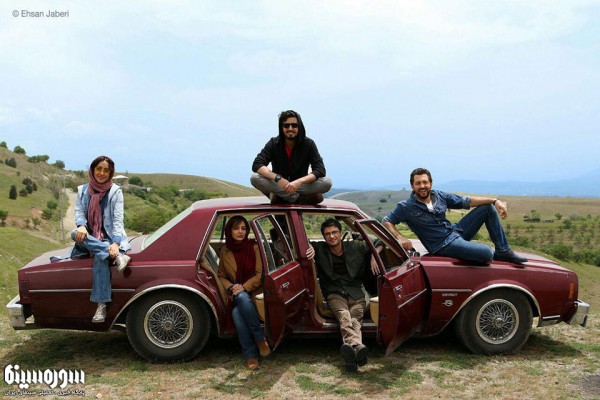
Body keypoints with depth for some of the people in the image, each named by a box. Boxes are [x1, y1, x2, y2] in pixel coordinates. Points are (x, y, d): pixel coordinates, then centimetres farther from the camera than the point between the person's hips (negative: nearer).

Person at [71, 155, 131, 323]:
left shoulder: (115, 191, 0)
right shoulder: (82, 190, 12)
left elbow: (118, 218, -9)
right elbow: (79, 212, 2)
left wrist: (116, 243, -25)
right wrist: (81, 226, -24)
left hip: (109, 238, -3)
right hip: (89, 238, 4)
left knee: (100, 259, -35)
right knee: (75, 234, -31)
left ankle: (102, 305, -34)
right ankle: (117, 255, -37)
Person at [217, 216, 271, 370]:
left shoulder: (253, 247, -2)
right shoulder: (225, 251, 8)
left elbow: (260, 274, -5)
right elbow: (221, 276, 14)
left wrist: (244, 287, -18)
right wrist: (231, 287, -6)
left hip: (254, 292, -2)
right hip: (236, 295, 2)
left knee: (237, 312, -33)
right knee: (236, 312, -34)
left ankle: (250, 354, -23)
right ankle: (260, 338, -24)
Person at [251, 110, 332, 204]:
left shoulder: (308, 144, -8)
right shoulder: (273, 143, -7)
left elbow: (320, 170, -16)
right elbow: (257, 165, -17)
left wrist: (299, 181, -33)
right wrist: (277, 178, -33)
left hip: (301, 186, 0)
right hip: (278, 185, 1)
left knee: (327, 182, -27)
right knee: (255, 178, -28)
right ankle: (303, 198, -23)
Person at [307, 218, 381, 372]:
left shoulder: (356, 247, 7)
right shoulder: (320, 249, 3)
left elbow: (378, 243, 17)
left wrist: (374, 256, -2)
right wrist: (310, 247, -11)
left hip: (355, 291, 2)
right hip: (334, 293, -1)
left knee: (355, 317, -31)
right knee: (343, 315, -34)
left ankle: (350, 345, -59)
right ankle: (358, 345, -62)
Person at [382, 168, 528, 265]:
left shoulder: (439, 196, 3)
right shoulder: (406, 207, -12)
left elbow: (466, 201, 6)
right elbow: (386, 221, -8)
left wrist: (495, 200, -2)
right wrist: (400, 237, -26)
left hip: (456, 231, 7)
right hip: (444, 245, -7)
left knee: (488, 207, 2)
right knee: (486, 254, -29)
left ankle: (503, 251, 6)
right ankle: (494, 254, 12)